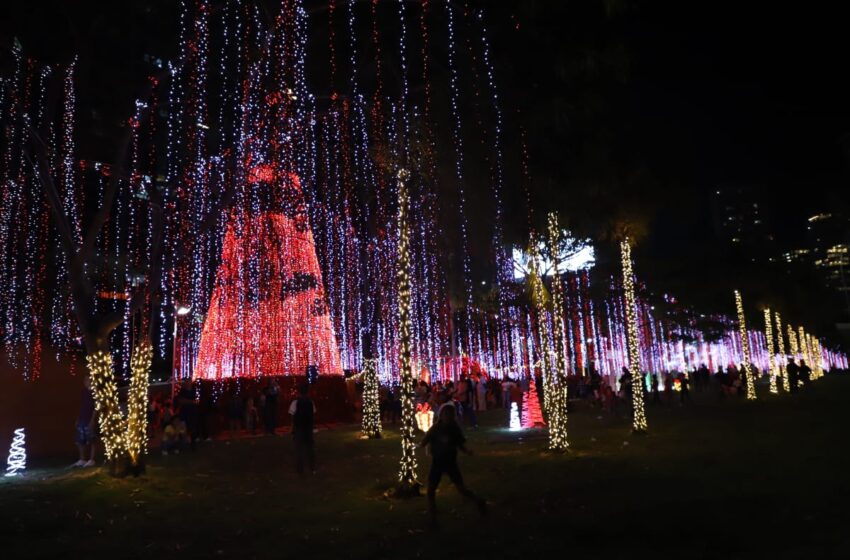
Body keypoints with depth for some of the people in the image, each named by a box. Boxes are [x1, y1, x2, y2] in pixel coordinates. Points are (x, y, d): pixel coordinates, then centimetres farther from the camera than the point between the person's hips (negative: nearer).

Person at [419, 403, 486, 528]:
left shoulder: (455, 429, -8)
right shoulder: (435, 428, -8)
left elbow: (461, 445, -1)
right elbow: (423, 443, -7)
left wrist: (467, 451, -20)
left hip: (451, 462, -1)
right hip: (437, 462, 1)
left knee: (461, 489, 0)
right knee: (431, 490, 0)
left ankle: (480, 502, 27)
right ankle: (433, 518, 16)